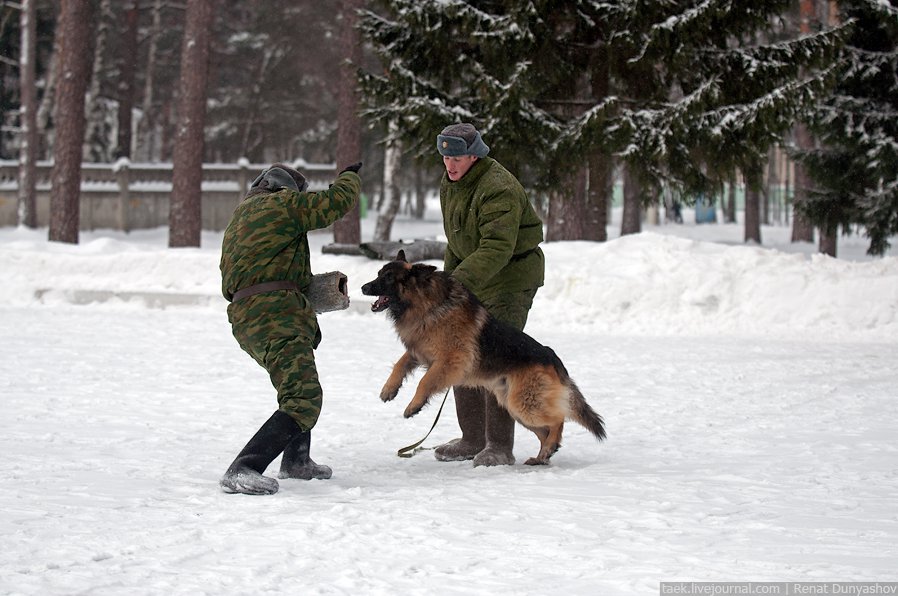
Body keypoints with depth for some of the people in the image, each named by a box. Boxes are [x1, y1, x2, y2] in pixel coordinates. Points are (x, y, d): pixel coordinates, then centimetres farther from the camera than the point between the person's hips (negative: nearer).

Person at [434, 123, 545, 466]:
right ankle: (473, 438, 18)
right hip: (473, 279, 9)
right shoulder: (450, 183, 6)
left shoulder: (498, 189, -25)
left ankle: (500, 447, -9)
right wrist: (448, 277, 16)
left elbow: (497, 248, -33)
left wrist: (459, 280, -40)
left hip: (511, 278, -9)